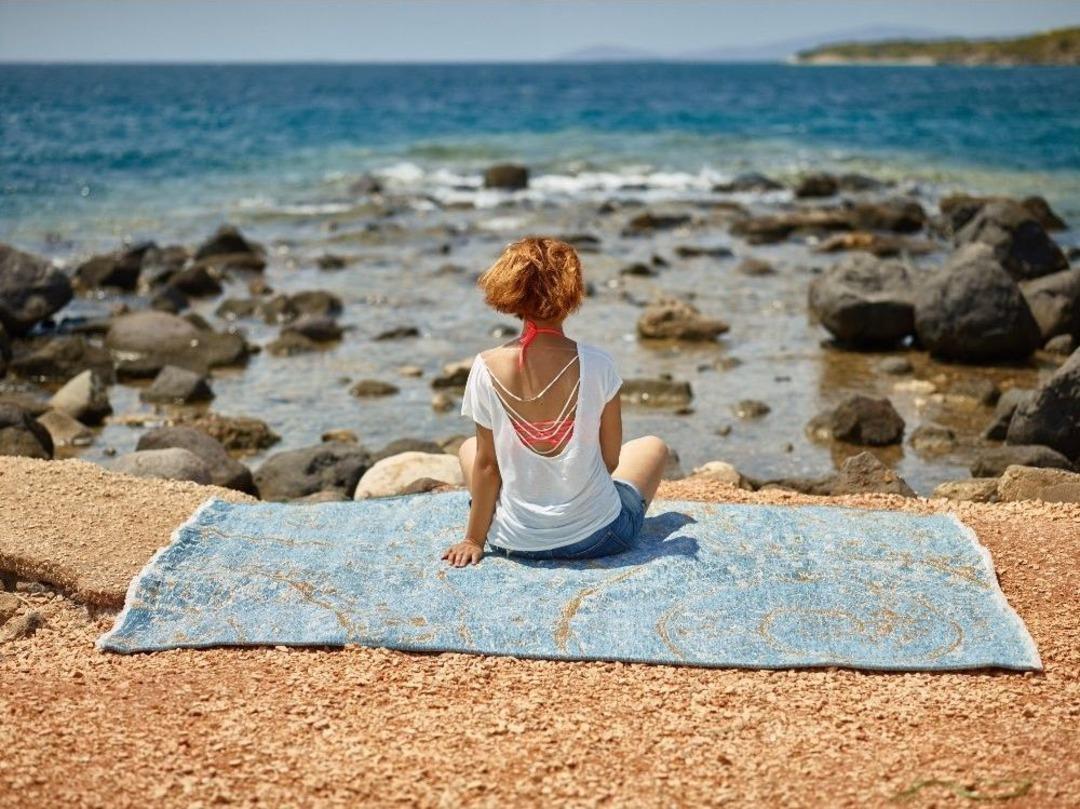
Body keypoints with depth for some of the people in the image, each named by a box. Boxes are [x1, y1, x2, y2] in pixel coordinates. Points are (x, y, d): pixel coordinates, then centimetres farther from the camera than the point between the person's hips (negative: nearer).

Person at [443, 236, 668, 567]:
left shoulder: (487, 368, -16)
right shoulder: (596, 365, -19)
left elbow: (486, 463, -8)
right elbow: (610, 459, -8)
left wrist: (473, 539, 5)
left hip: (515, 541, 1)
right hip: (596, 538, -1)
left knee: (468, 448, 32)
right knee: (653, 447, 27)